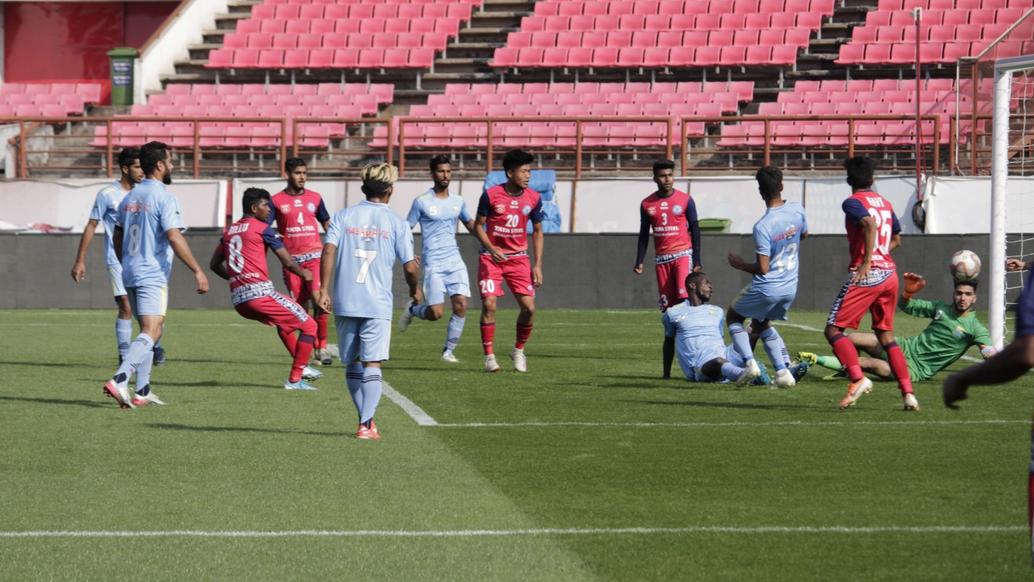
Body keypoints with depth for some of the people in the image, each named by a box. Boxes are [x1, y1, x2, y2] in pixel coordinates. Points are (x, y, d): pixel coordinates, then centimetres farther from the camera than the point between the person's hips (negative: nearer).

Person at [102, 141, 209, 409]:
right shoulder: (164, 197, -11)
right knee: (150, 333, -12)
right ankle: (119, 380, -28)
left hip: (130, 274, 8)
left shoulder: (129, 197, 13)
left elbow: (118, 238, 19)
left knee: (149, 331, 17)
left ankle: (142, 391, 14)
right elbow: (174, 238, -19)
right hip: (153, 276, -8)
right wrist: (197, 271, -16)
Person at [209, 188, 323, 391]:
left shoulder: (229, 231, 18)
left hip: (237, 298, 8)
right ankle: (295, 379, -2)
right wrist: (304, 273, 17)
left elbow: (214, 264, 25)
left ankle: (301, 367, 35)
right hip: (259, 293, -8)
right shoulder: (262, 229, -3)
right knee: (309, 326, 1)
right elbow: (288, 262, -3)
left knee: (283, 321, 34)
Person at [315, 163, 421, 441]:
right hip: (377, 304, -2)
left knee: (352, 364, 15)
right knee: (372, 365, -5)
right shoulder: (397, 224, 1)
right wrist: (415, 290, 18)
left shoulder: (343, 217, 5)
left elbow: (328, 251, -7)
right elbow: (410, 267, -1)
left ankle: (366, 419, 23)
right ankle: (366, 424, -16)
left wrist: (324, 289, -6)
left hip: (344, 302, 2)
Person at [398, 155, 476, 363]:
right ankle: (412, 310, 24)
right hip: (433, 264, -4)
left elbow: (471, 224, 25)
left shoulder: (458, 202, 10)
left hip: (455, 261, 4)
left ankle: (449, 350, 4)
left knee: (461, 306, -10)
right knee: (435, 313, -10)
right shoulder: (422, 202, -3)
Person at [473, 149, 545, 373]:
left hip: (518, 258, 2)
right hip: (491, 257, -2)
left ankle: (518, 350, 16)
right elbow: (478, 225, -3)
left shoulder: (533, 198, -2)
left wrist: (537, 265, 2)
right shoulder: (491, 195, -11)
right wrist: (491, 248, -20)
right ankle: (489, 355, -1)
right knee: (489, 305, -13)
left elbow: (537, 232, 8)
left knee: (529, 307, -7)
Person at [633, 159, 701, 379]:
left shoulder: (685, 200, -1)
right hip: (661, 259, 3)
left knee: (684, 297, -24)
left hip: (682, 254, -3)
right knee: (667, 308, 3)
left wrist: (697, 261, -5)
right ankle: (667, 368, 4)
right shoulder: (647, 204, 7)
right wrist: (639, 261, 4)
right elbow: (644, 234, 13)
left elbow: (695, 230, 1)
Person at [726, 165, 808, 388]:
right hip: (790, 288, 6)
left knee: (733, 316, 18)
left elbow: (762, 268, -21)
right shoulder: (797, 210, -5)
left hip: (766, 288, -6)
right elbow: (804, 235, 17)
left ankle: (750, 363, 0)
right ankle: (784, 370, 14)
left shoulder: (762, 227, -24)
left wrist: (740, 264, -3)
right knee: (762, 323, 27)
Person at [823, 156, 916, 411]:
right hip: (890, 274, 7)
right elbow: (896, 239, 27)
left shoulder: (852, 203, -5)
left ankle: (858, 378, -20)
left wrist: (866, 262, -24)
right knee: (886, 335, 14)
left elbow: (870, 224, -24)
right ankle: (908, 392, 4)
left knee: (833, 329, -2)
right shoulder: (884, 203, 17)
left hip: (866, 275, -7)